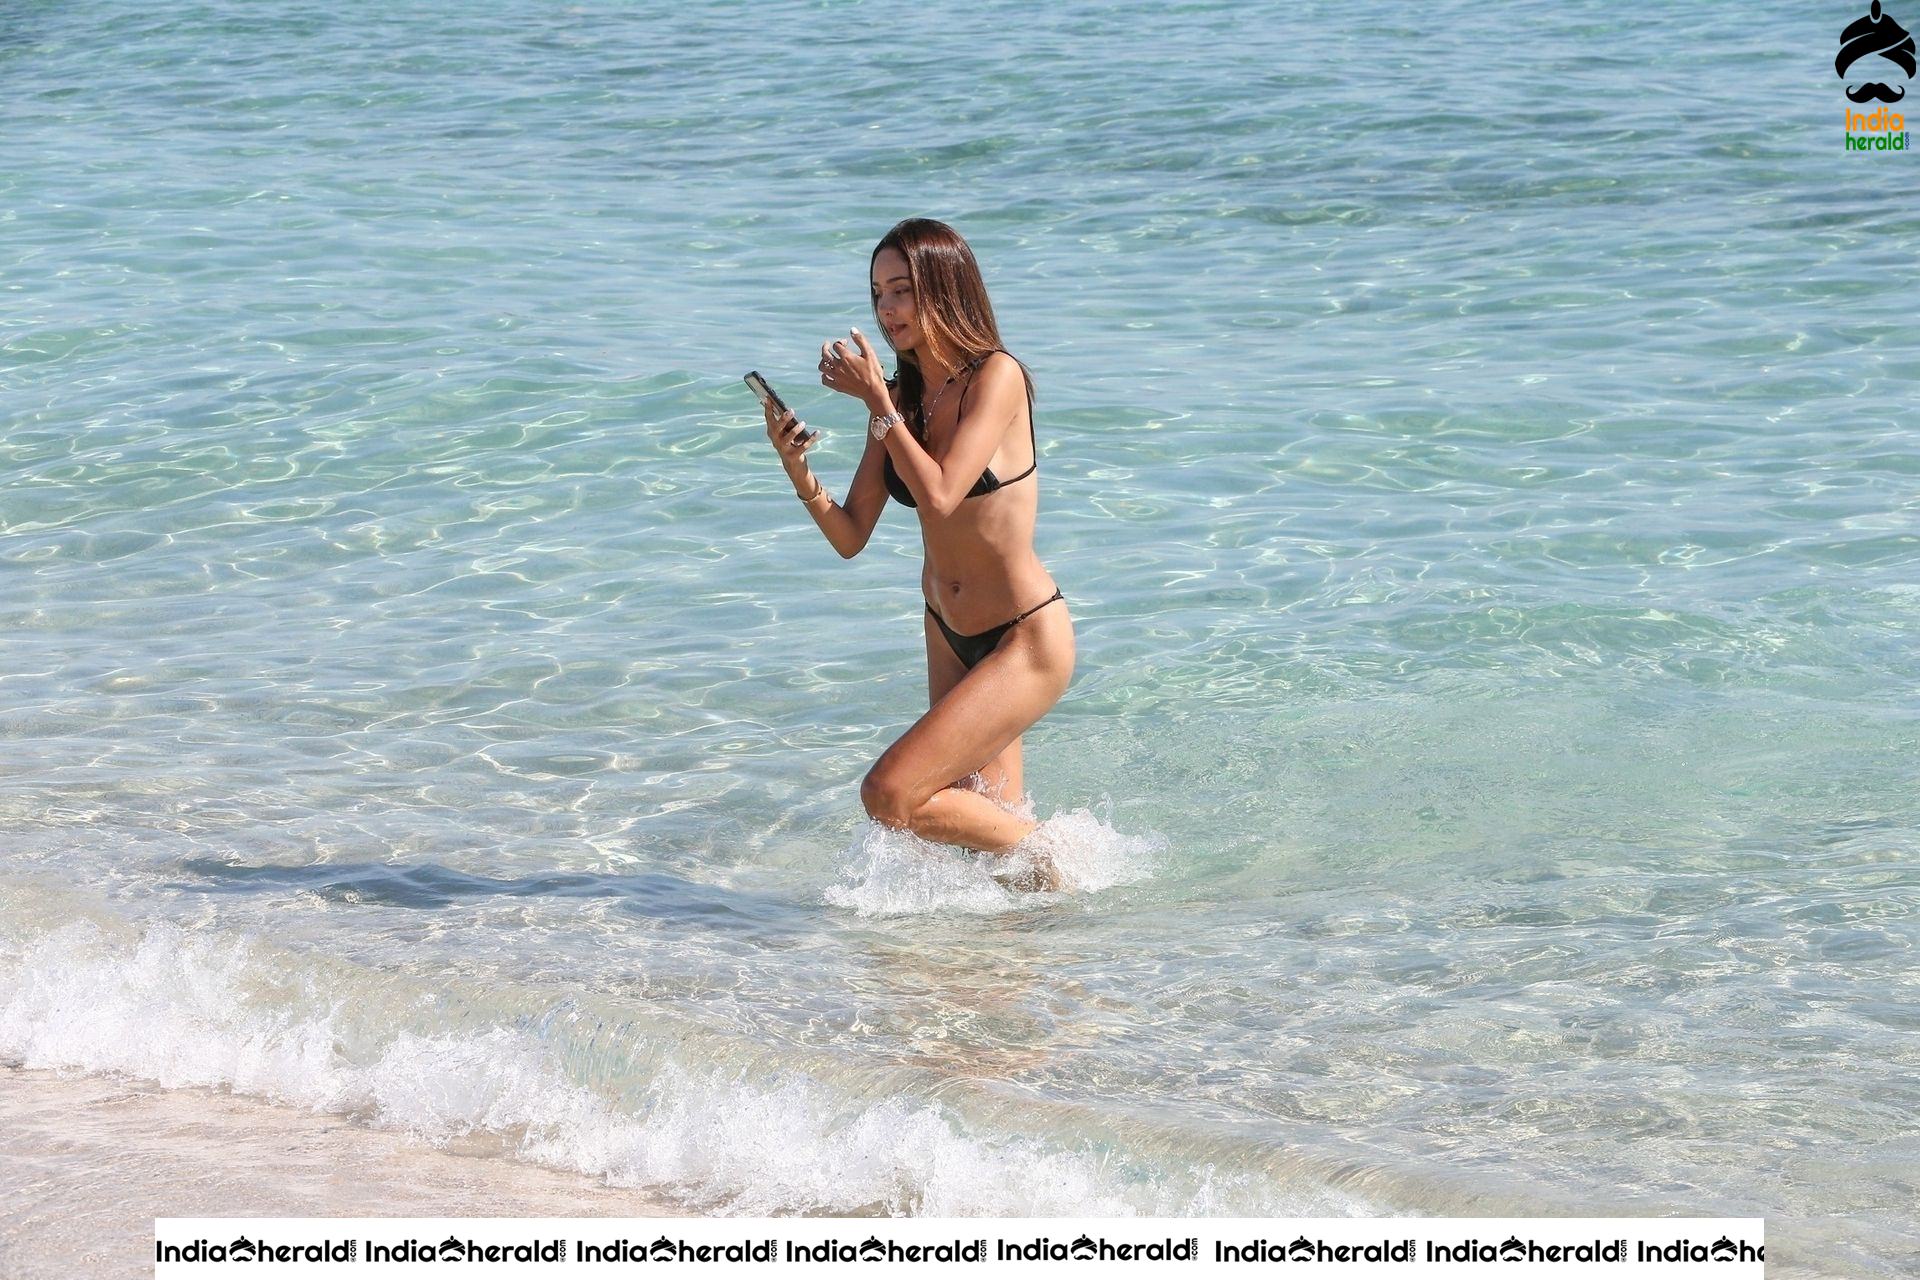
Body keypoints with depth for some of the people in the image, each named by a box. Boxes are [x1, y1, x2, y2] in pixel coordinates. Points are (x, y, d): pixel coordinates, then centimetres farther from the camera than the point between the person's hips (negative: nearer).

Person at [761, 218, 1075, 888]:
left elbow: (940, 496, -27)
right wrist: (798, 470, -14)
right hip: (948, 636, 8)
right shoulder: (901, 397, 3)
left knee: (889, 795, -17)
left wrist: (876, 402, -21)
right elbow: (851, 537, 2)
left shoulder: (996, 376, -15)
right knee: (979, 819, 13)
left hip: (1027, 642, -8)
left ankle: (1046, 860, 3)